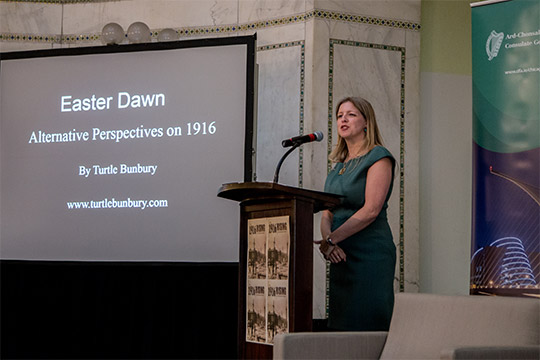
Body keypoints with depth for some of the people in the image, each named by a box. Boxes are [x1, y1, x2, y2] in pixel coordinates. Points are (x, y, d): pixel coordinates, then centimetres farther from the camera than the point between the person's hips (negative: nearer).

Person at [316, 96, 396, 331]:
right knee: (340, 326, 5)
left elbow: (371, 210, -15)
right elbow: (327, 213, 13)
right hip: (341, 255, 7)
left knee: (366, 326, -9)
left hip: (370, 254, -7)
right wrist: (327, 243, -8)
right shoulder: (340, 165, 19)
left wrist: (332, 239, -17)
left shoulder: (378, 157, -4)